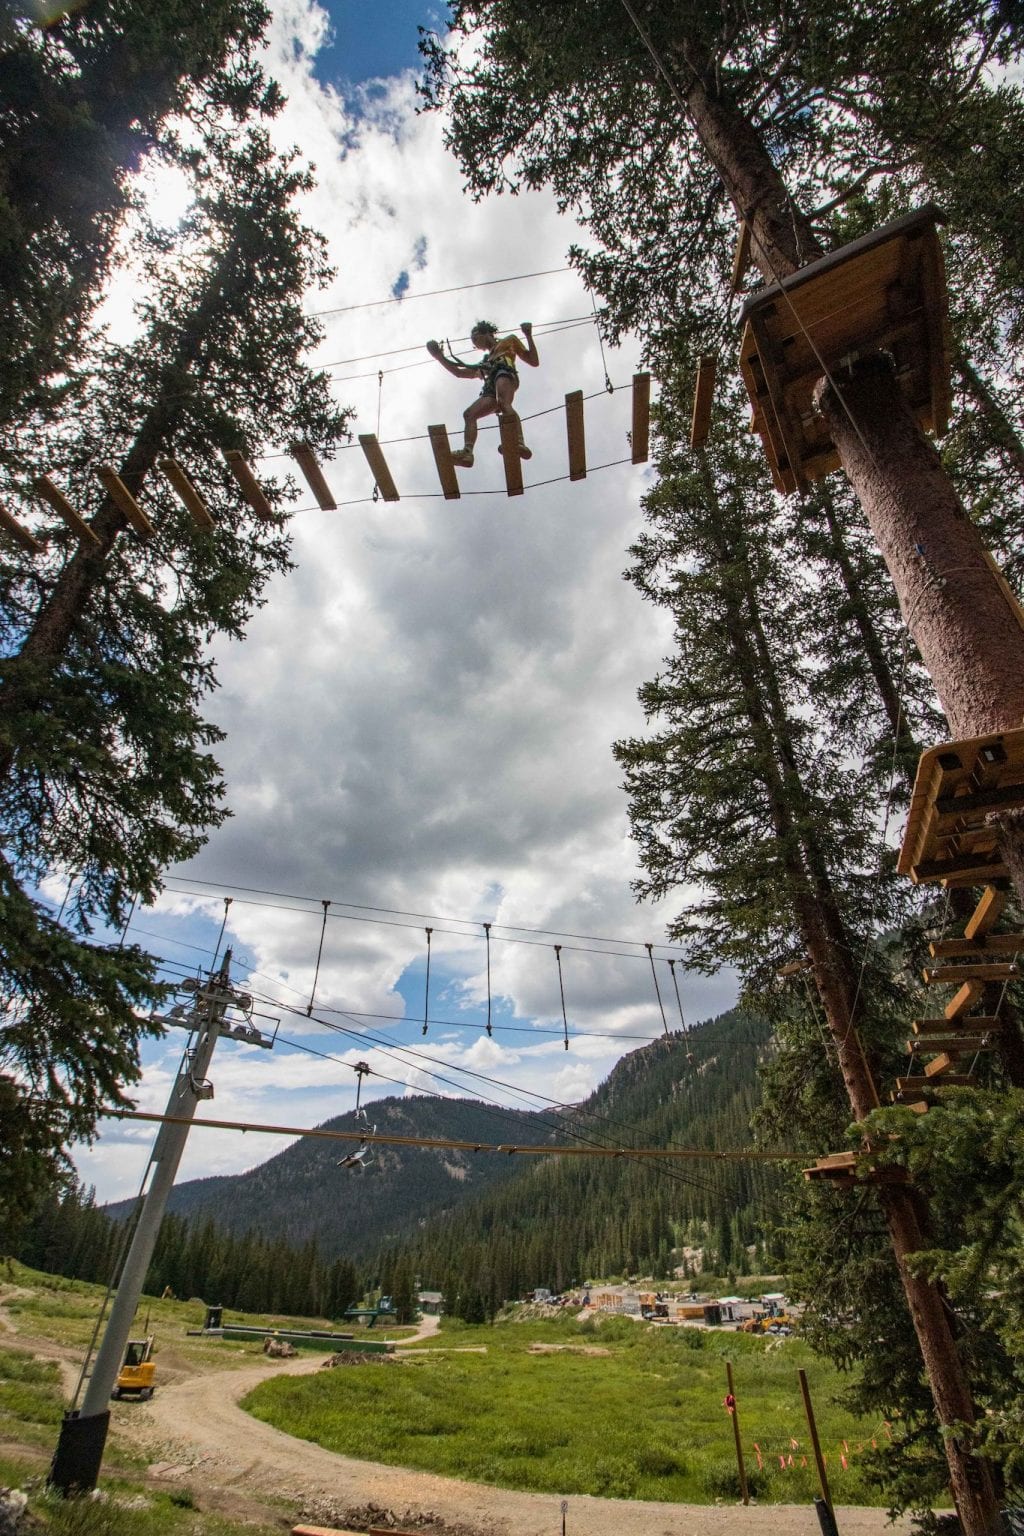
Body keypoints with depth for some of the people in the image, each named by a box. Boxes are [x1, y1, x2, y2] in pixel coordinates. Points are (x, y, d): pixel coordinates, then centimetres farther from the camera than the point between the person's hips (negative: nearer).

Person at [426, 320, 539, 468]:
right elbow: (459, 372, 44)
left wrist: (528, 335, 11)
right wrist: (440, 357, 39)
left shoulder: (509, 341, 30)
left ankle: (519, 443, -60)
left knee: (504, 404, -37)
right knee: (469, 414, -16)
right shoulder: (485, 362, 43)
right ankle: (467, 452, -36)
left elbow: (534, 361, 21)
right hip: (491, 389, 6)